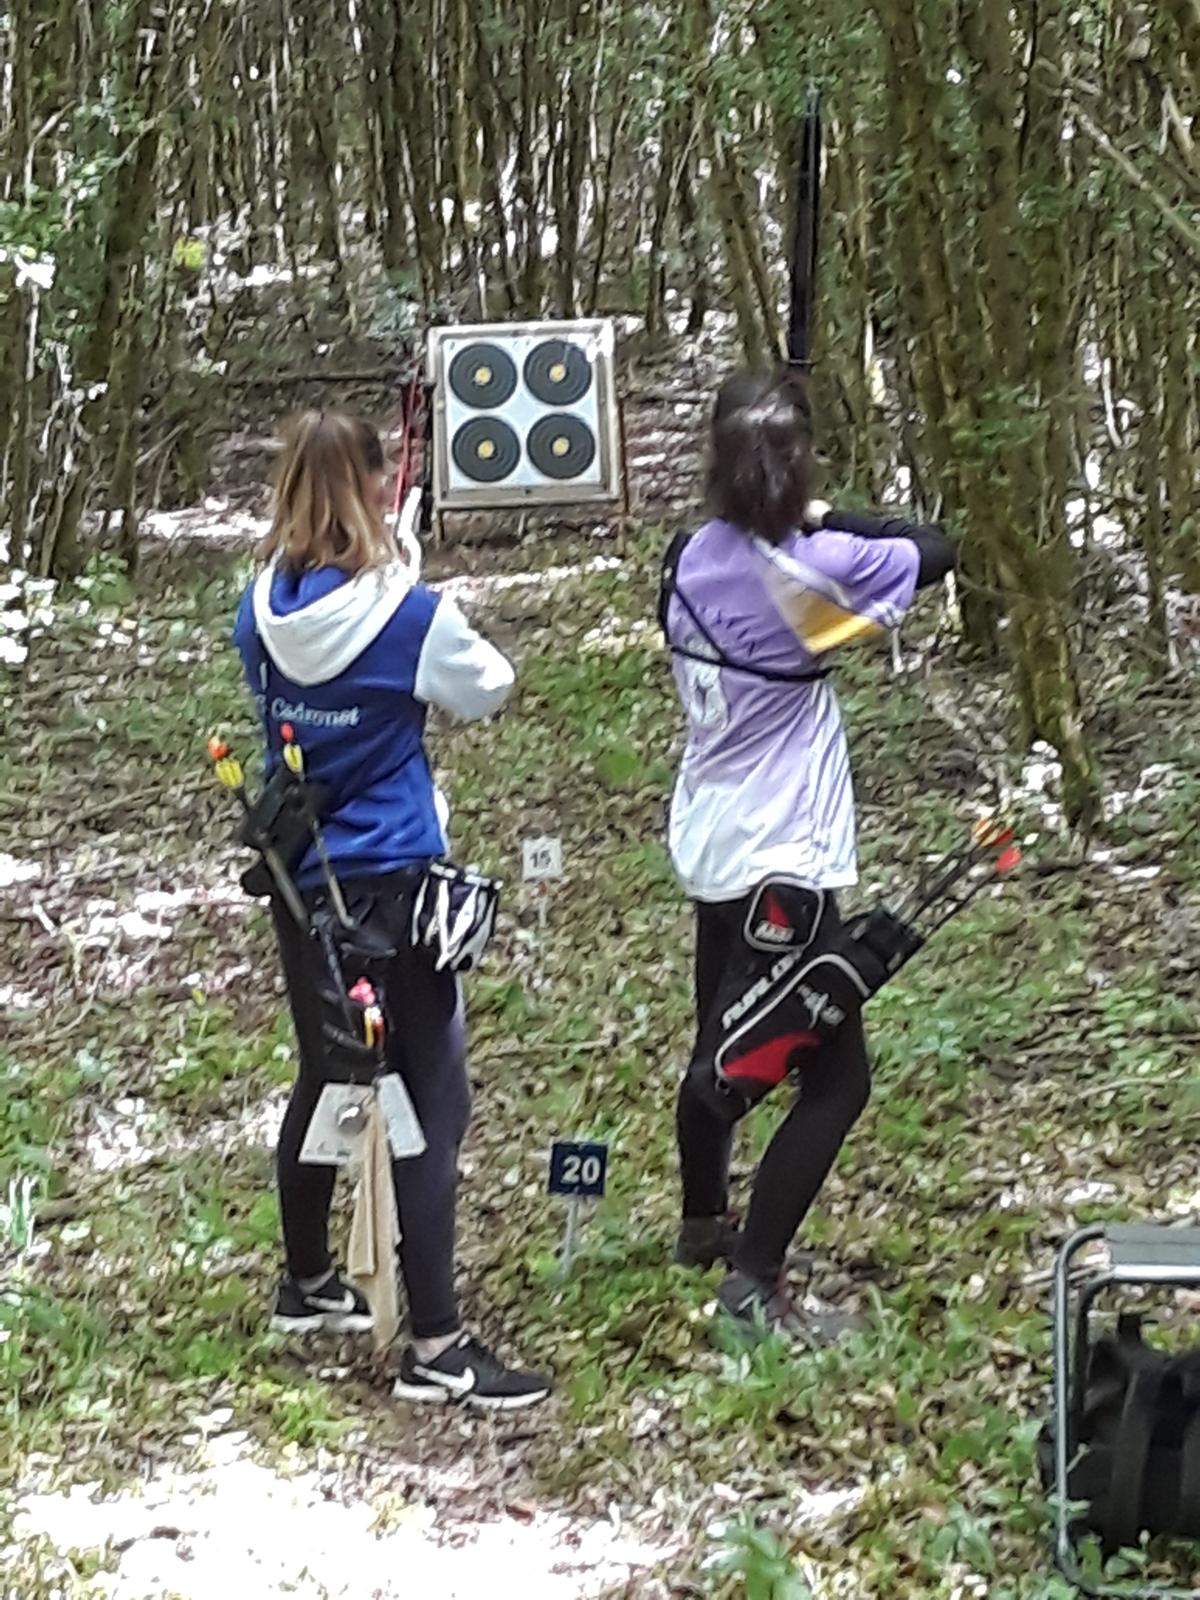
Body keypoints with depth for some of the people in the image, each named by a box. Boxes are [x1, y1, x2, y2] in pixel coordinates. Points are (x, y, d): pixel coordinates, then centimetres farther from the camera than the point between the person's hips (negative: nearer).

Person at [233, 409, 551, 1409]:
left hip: (300, 886, 7)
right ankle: (436, 1347, -5)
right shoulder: (411, 614, -17)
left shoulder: (263, 611, -3)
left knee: (323, 1079, 22)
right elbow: (488, 690, 0)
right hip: (390, 886, -6)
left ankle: (308, 1286, 38)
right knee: (432, 1099, -3)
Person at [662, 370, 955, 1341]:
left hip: (711, 849, 8)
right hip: (782, 865, -8)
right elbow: (935, 551, -10)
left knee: (725, 1049, 24)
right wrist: (831, 518, 1)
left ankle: (703, 1224, 42)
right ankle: (754, 1286, -4)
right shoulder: (808, 573, -20)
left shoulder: (691, 560, -1)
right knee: (835, 1079, -2)